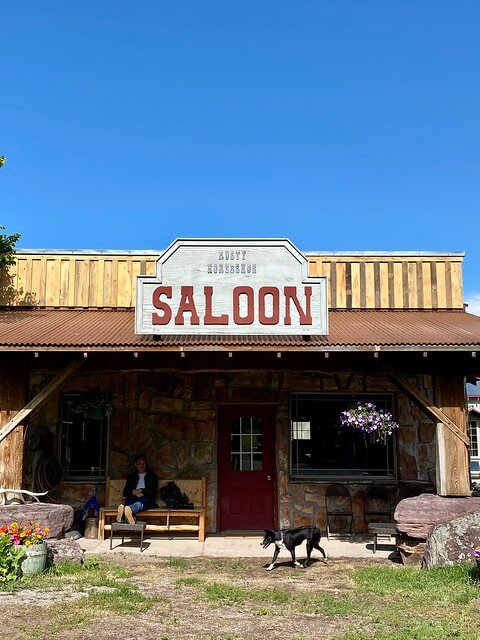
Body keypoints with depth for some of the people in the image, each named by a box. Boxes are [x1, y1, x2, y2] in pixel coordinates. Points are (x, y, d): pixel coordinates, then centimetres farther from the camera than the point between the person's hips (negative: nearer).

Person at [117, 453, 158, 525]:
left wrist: (141, 491, -5)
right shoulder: (131, 476, 28)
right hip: (133, 498, 2)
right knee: (128, 500, -38)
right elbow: (125, 492, 15)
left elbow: (153, 492, 8)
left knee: (140, 503, -41)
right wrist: (133, 493, -6)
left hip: (146, 499, -2)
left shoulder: (152, 476, 23)